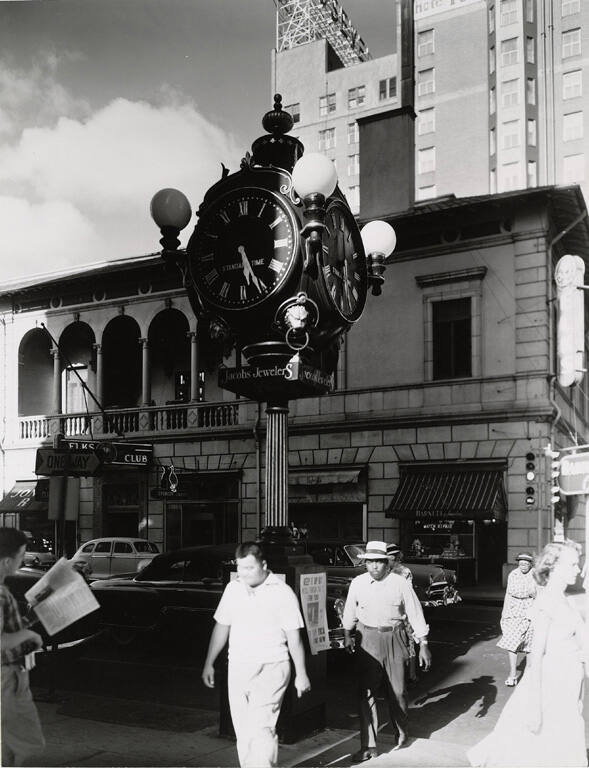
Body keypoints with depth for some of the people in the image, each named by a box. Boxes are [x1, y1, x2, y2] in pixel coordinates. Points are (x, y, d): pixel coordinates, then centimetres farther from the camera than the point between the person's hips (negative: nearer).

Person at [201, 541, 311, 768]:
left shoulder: (282, 592, -7)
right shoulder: (233, 589, 7)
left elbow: (294, 637, -4)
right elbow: (221, 627, 15)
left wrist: (301, 673, -3)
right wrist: (209, 664, 13)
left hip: (271, 669, -5)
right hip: (238, 668, 5)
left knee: (262, 728, -14)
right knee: (243, 731, 9)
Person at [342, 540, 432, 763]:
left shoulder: (401, 583, -7)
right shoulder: (357, 583, -1)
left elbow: (415, 614, -2)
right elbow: (349, 611, 14)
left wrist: (423, 645, -2)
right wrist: (347, 634, 11)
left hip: (393, 639, -1)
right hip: (367, 640, 1)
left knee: (396, 691, 8)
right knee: (366, 692, -1)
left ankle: (401, 731, 36)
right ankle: (368, 746, 6)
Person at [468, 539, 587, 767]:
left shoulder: (560, 599, 9)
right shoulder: (546, 602, -18)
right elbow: (536, 655, -20)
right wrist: (536, 707, -20)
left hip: (566, 688, 9)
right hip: (550, 688, -9)